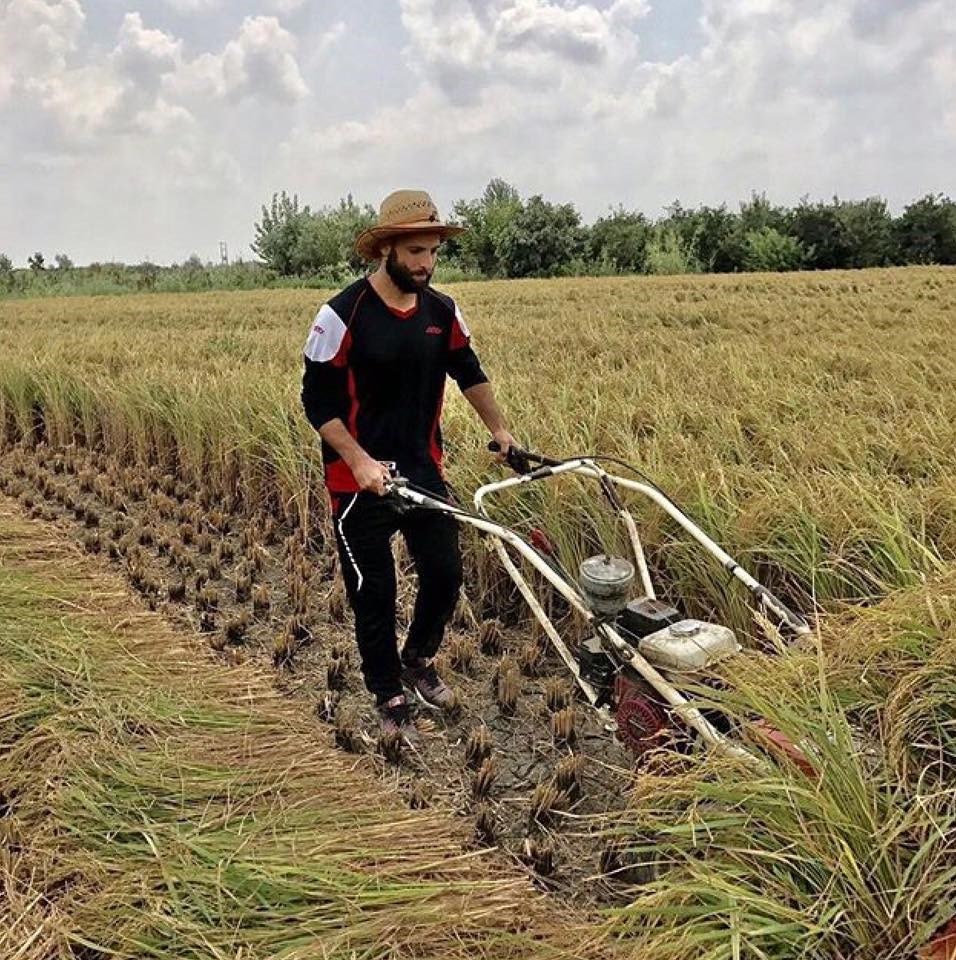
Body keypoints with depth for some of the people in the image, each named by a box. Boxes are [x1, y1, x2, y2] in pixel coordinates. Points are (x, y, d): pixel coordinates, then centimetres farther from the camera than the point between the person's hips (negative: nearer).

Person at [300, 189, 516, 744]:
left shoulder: (442, 312, 1)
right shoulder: (343, 315, -15)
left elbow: (469, 373, 17)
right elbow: (317, 402, -13)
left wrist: (500, 430, 19)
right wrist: (360, 462, -22)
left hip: (424, 470, 5)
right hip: (360, 479, -4)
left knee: (446, 574, 5)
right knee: (374, 593, 4)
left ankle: (420, 660, 34)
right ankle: (390, 699, 23)